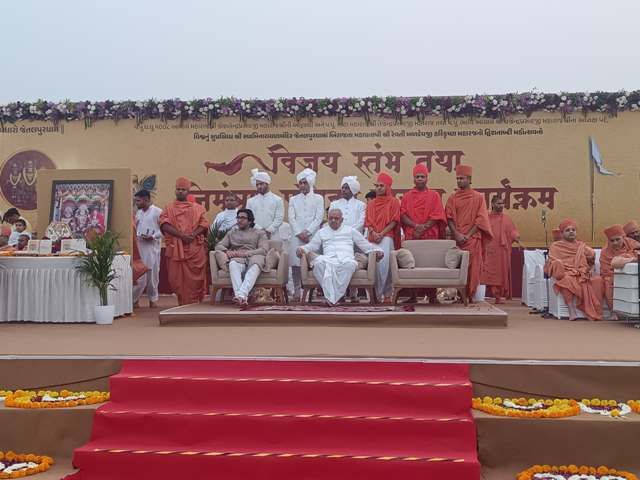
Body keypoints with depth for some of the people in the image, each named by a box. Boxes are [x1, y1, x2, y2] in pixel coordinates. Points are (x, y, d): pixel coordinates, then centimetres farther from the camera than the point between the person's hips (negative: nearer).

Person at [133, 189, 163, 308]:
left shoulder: (157, 212, -4)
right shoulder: (138, 213, 17)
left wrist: (153, 236, -18)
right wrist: (135, 236, 3)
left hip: (152, 246, -5)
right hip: (139, 246, 5)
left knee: (152, 273, 1)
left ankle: (153, 299, 12)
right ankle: (134, 299, 8)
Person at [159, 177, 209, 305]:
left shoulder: (197, 208, 15)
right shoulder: (168, 208, 13)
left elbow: (204, 224, 5)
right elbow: (164, 224, -3)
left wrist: (194, 234, -15)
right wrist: (181, 235, -16)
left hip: (195, 248, 0)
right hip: (175, 248, 0)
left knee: (194, 278, -4)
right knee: (177, 278, 0)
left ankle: (193, 303, 3)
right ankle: (182, 303, 10)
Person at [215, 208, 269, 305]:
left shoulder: (260, 233, 22)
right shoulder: (231, 233, 31)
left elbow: (264, 250, 4)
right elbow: (219, 246, 20)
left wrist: (245, 253, -10)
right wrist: (227, 251, -5)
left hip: (254, 257, -1)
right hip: (238, 259, 2)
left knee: (255, 265, -41)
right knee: (233, 263, -38)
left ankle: (241, 294, -59)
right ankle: (240, 296, -56)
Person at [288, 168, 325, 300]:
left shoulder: (318, 198, 12)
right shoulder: (293, 199, 17)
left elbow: (319, 218, 2)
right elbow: (291, 218, 8)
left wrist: (307, 232, -9)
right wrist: (299, 233, -6)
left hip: (313, 236, -2)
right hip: (297, 235, 2)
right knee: (296, 264, -5)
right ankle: (297, 291, -1)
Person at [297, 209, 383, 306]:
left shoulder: (350, 230, 26)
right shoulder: (322, 232, 30)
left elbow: (365, 245, 22)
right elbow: (312, 246, 25)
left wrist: (377, 250, 6)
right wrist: (301, 249, 4)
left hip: (346, 258, -1)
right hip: (328, 259, 1)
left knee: (350, 264, -40)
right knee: (318, 261, -37)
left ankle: (334, 297, -38)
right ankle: (330, 296, -42)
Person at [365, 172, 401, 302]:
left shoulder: (393, 201, 7)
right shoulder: (371, 203, 21)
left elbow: (394, 221, -1)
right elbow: (368, 222, 12)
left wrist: (382, 233, -11)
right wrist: (373, 233, -7)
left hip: (386, 236, -4)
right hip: (373, 237, 4)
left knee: (383, 261, -19)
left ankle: (382, 292, -13)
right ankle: (380, 292, 1)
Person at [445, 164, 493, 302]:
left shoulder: (478, 197, 4)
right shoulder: (453, 198, 10)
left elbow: (481, 219, -2)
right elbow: (449, 218, 3)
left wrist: (468, 235, -11)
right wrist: (456, 234, -12)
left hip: (473, 238, -1)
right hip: (457, 238, 2)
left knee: (472, 268, -4)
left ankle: (470, 295, 3)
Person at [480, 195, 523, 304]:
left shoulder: (506, 218, 11)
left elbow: (513, 232, 6)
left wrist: (518, 242, -9)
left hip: (503, 250, 1)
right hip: (490, 250, -1)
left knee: (502, 274, 1)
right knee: (490, 273, -7)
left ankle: (499, 296, 6)